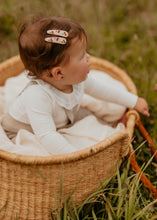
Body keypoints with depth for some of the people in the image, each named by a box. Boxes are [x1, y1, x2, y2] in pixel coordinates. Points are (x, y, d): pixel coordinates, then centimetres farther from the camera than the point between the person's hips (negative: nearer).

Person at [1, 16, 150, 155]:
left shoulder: (77, 78, -17)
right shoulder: (37, 97, -42)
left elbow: (101, 89, 3)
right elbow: (47, 137, -47)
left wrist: (134, 101, 9)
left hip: (61, 128, 7)